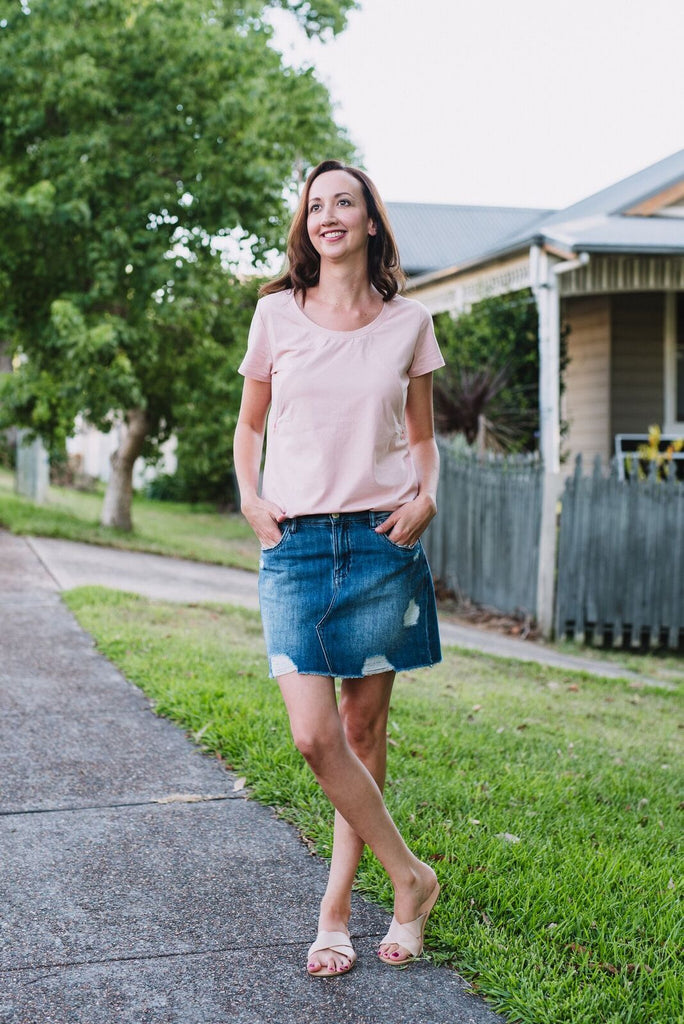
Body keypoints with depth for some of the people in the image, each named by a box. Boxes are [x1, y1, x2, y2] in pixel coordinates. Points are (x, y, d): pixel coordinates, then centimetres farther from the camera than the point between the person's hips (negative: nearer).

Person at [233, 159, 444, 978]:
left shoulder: (409, 324, 6)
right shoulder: (277, 313, 6)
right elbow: (250, 425, 15)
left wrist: (426, 495, -4)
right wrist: (249, 497, -1)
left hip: (381, 541, 0)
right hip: (296, 542, 0)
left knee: (363, 729, 5)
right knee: (314, 736, -11)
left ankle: (336, 907, 18)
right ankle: (410, 876, 8)